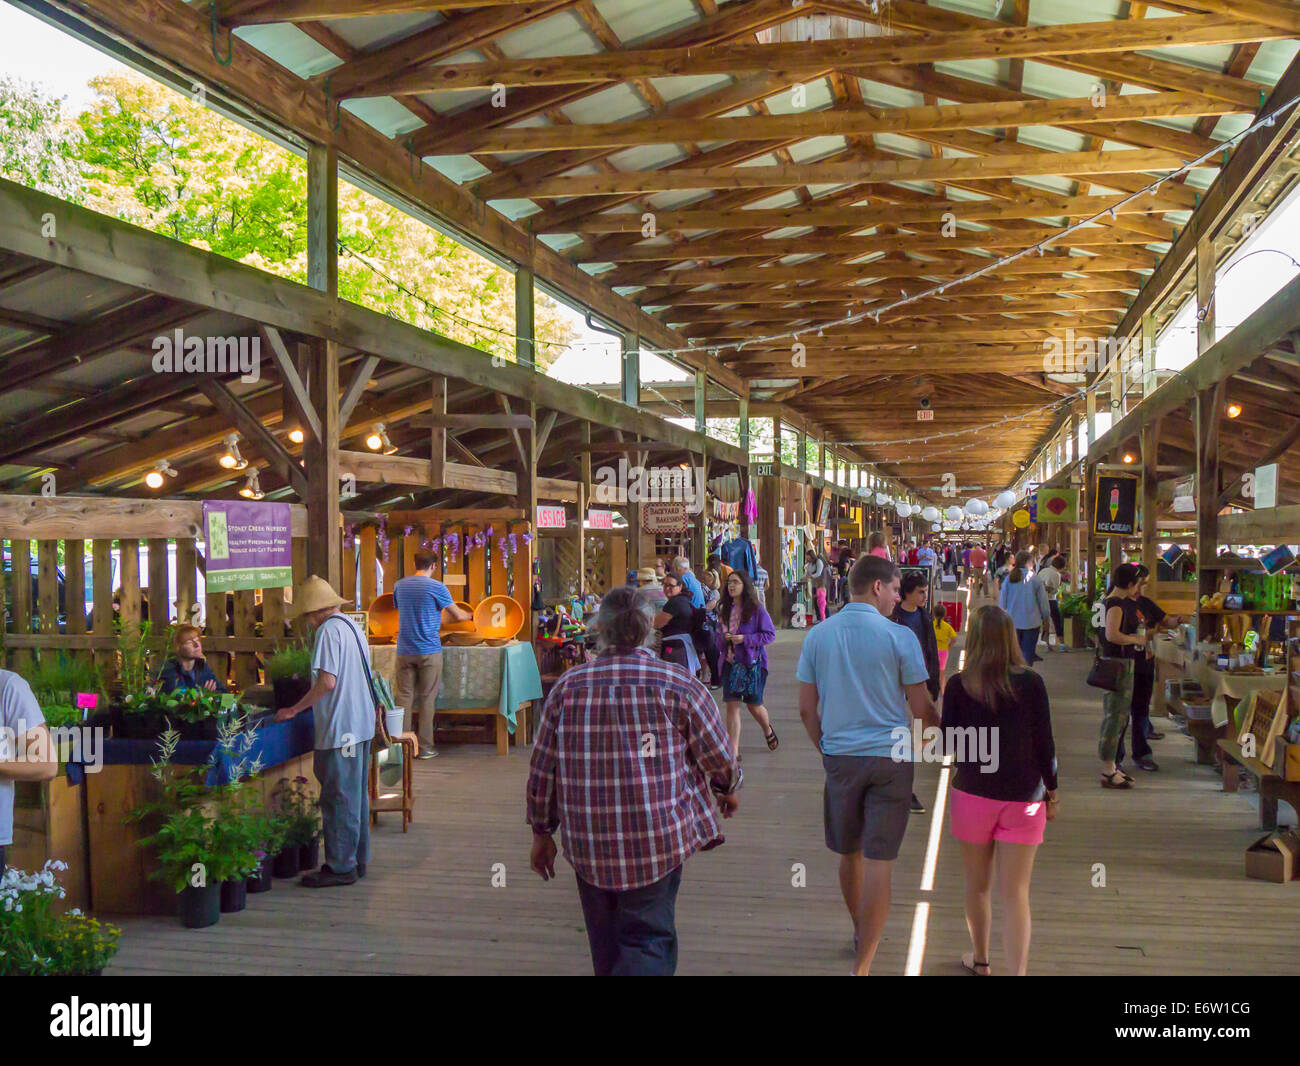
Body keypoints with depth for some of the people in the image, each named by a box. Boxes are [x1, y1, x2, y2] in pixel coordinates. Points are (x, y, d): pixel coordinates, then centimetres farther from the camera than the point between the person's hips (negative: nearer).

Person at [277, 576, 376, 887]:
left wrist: (294, 709, -13)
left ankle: (340, 867, 4)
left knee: (338, 798, -2)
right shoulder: (351, 626, 15)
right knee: (357, 794, 15)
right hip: (361, 725, 10)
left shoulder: (329, 630, -14)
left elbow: (328, 681, -22)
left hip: (340, 728, -10)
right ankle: (357, 860, 23)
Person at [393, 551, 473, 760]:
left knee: (403, 697, 7)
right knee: (427, 698, 3)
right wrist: (470, 615, 20)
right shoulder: (436, 586, -8)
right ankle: (425, 748, 7)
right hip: (429, 651, -4)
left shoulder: (399, 585, 6)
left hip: (404, 650, 4)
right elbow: (458, 616, -3)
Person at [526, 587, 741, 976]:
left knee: (607, 944, 20)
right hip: (657, 841, -3)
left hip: (586, 842, 3)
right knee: (648, 943, 4)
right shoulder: (678, 687, -7)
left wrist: (542, 833, 16)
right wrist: (728, 790, 24)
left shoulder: (567, 688, 0)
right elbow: (720, 757, 3)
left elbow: (542, 769, 5)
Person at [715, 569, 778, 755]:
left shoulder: (756, 609, -9)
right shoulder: (724, 609, 6)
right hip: (730, 662, 4)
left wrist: (745, 639, -18)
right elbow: (718, 634, 16)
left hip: (753, 663, -4)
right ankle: (733, 751, -2)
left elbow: (770, 634, -8)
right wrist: (723, 638, -9)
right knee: (731, 705, -5)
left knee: (754, 705, 7)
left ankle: (768, 730, 41)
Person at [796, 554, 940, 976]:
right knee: (879, 862, 0)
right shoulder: (900, 637, -10)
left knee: (849, 854, 19)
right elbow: (922, 708, -6)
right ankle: (862, 964, -2)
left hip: (840, 757, 4)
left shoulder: (818, 636, 0)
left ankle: (861, 934, 40)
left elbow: (806, 708, 4)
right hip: (890, 759, -3)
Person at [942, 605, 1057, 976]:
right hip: (1023, 797, 0)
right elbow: (1045, 744, -4)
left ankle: (979, 959, 35)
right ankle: (1017, 971, -6)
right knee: (1016, 893, 1)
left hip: (973, 794, 1)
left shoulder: (958, 685, -7)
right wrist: (1051, 793, 7)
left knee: (978, 886, 18)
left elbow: (949, 745, -1)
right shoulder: (1031, 683, -8)